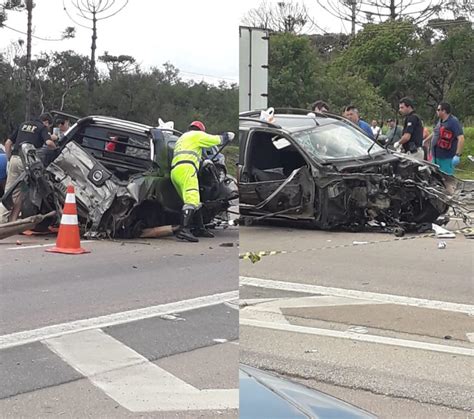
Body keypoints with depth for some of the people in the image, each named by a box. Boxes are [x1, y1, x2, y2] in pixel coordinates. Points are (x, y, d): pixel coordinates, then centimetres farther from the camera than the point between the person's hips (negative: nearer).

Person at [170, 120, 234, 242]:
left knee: (195, 201, 15)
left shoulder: (181, 138, 36)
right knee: (191, 199, -21)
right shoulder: (197, 135, 12)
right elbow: (217, 139, 12)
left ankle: (200, 229, 17)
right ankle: (183, 230, -37)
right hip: (186, 169, -9)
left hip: (174, 171, 9)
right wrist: (229, 135, 30)